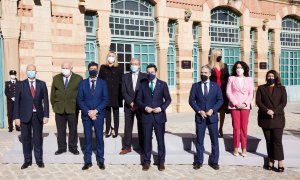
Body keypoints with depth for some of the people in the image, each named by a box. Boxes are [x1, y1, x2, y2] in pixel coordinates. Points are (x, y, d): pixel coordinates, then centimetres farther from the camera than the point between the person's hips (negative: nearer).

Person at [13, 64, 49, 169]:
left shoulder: (42, 84, 3)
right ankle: (27, 160, 18)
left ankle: (39, 160, 18)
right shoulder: (21, 85, 2)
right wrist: (16, 117, -5)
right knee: (26, 139, 6)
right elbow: (17, 102, 1)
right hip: (25, 116, 0)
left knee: (38, 138, 7)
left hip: (38, 115, 0)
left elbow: (45, 101, 2)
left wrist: (46, 115, -4)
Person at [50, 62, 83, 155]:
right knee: (60, 130, 8)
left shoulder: (78, 78, 0)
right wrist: (54, 105, 6)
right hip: (59, 109, 2)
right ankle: (61, 148, 20)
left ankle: (73, 147, 19)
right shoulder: (56, 78, 8)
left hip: (73, 109, -2)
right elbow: (53, 93, 11)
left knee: (73, 129, 6)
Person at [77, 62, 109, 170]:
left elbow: (105, 99, -1)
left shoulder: (102, 83, 4)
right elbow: (79, 100, 1)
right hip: (86, 115, 1)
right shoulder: (83, 83, 6)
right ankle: (88, 161, 15)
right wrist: (88, 111, -11)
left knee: (99, 137, 5)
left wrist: (96, 111, -12)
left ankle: (100, 160, 15)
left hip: (98, 114, -1)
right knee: (87, 138, 6)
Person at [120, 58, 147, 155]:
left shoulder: (145, 76, 3)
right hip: (129, 106, 2)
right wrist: (131, 103, -10)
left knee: (141, 127, 4)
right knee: (128, 127, 4)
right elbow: (124, 92, 1)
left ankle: (143, 147, 12)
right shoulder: (125, 77, 8)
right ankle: (127, 147, 10)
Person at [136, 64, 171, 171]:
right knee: (147, 140, 7)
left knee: (160, 139, 6)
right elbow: (138, 100, 5)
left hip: (159, 116, -1)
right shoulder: (143, 84, 7)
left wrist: (161, 108, -12)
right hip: (146, 116, 1)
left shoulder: (162, 84, 4)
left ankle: (161, 161, 18)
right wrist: (145, 107, -12)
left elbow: (168, 99, 4)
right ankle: (147, 161, 19)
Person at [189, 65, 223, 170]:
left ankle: (214, 161, 17)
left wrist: (212, 110, -11)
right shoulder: (195, 86, 5)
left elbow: (220, 100, 2)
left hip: (212, 116, 0)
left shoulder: (216, 86, 5)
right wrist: (199, 111, -11)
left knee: (214, 140, 5)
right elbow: (191, 100, 1)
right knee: (199, 140, 6)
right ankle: (199, 161, 16)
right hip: (200, 116, 0)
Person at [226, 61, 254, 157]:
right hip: (234, 106, -1)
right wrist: (236, 103, -8)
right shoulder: (231, 78, 7)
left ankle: (244, 149, 6)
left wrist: (245, 103, -7)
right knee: (236, 127, -2)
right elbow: (228, 92, 1)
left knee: (244, 127, 0)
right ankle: (236, 148, 6)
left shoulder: (249, 79, 11)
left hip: (245, 106, 1)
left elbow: (251, 93, 7)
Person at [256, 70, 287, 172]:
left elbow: (283, 102, 0)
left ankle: (280, 163, -4)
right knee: (269, 141, 5)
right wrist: (267, 110, -14)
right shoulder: (261, 88, 11)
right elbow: (258, 101, 0)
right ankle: (271, 161, 11)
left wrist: (274, 111, -14)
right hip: (265, 118, 1)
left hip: (278, 118, -1)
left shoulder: (281, 88, 10)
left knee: (277, 140, -7)